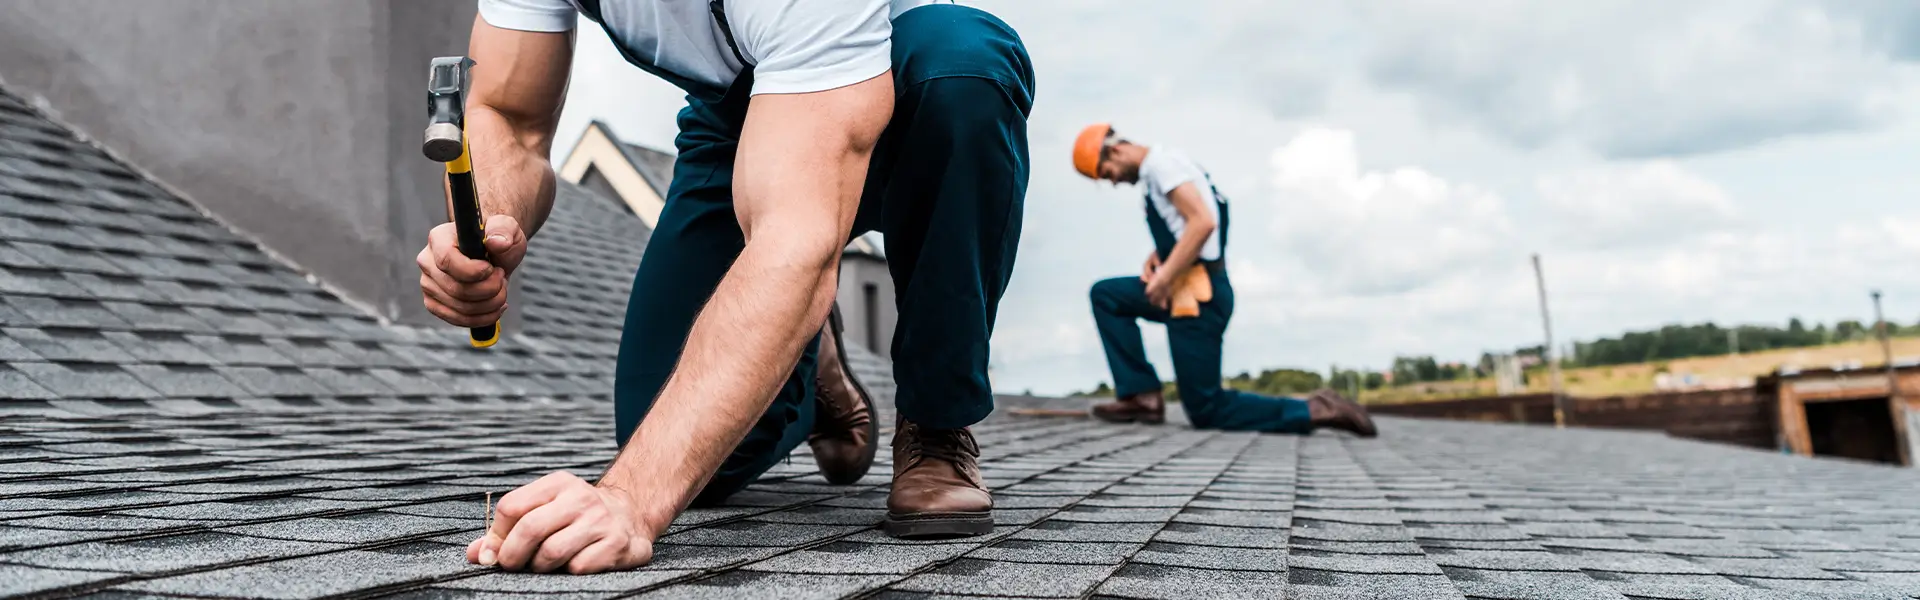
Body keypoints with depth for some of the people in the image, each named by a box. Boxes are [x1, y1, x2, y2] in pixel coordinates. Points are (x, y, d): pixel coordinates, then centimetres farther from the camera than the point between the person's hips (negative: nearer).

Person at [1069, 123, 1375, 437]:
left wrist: (1164, 277, -20)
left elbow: (1203, 223, -23)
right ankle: (1141, 394, 4)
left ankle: (1312, 410, -5)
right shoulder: (1154, 171, 18)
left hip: (1199, 294, -10)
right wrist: (1156, 257, 7)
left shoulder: (1161, 162, -11)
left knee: (1206, 410, -5)